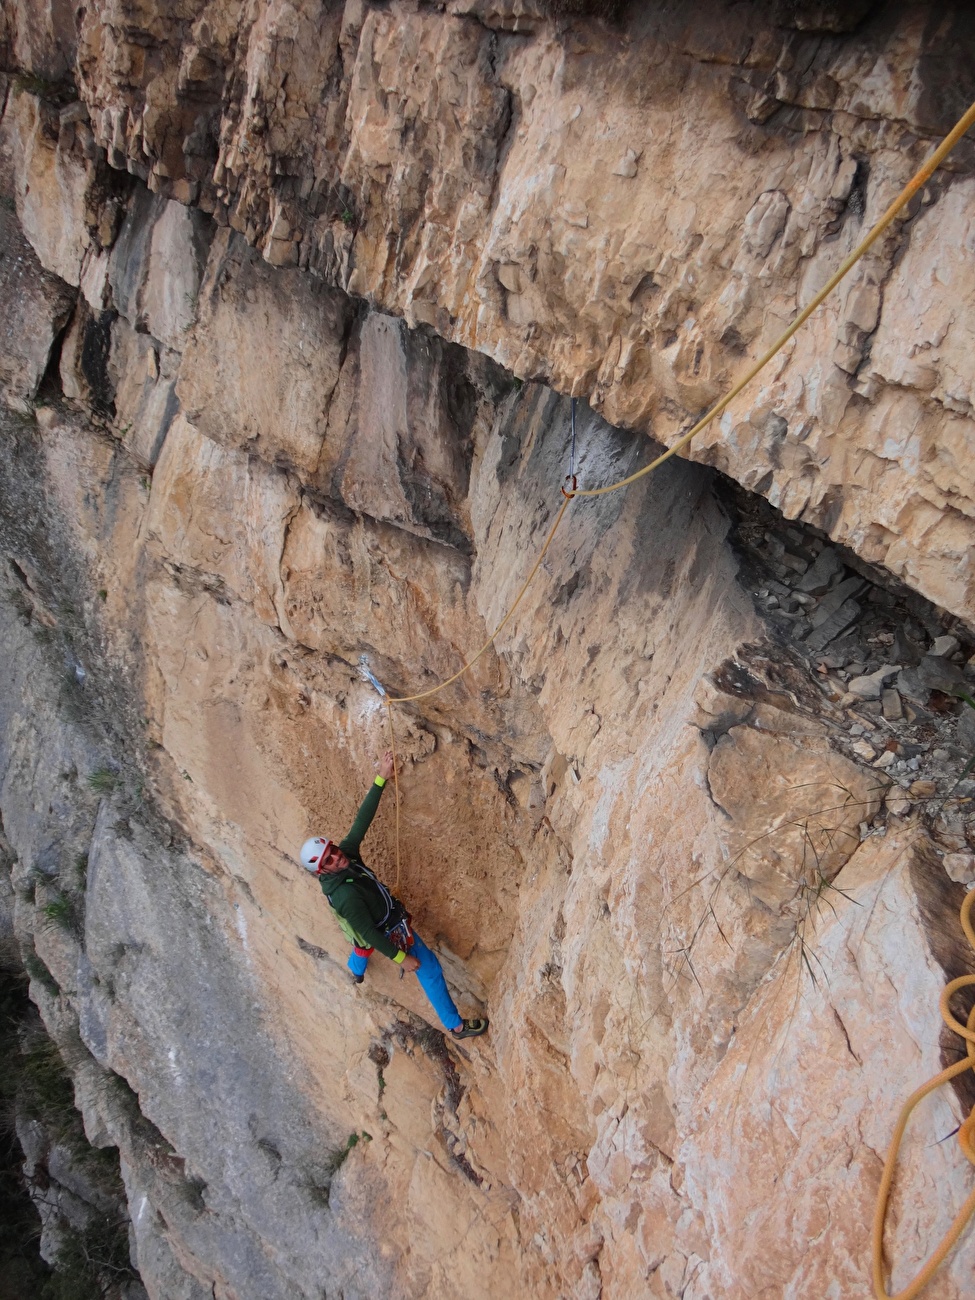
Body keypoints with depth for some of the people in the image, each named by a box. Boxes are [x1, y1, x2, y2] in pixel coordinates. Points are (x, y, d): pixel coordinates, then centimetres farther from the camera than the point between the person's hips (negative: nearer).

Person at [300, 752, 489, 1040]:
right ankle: (455, 1025, 22)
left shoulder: (347, 853, -22)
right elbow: (369, 934, -32)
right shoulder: (345, 896, -41)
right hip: (392, 932, -9)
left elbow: (362, 820, -22)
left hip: (380, 921, 9)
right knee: (430, 970, 5)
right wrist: (400, 957, -23)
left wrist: (381, 779, -29)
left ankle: (356, 971, 76)